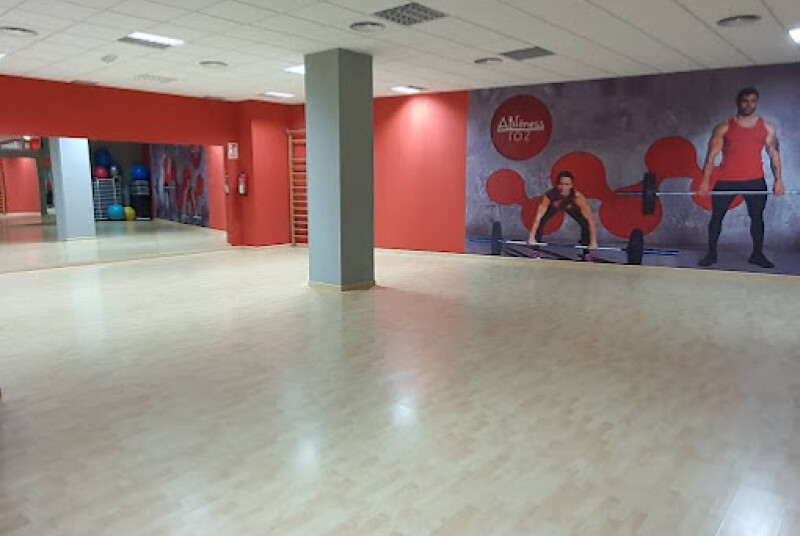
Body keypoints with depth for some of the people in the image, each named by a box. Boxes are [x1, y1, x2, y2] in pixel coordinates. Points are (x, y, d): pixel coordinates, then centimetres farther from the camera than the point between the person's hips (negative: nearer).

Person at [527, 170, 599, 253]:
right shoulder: (549, 195, -41)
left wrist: (593, 242, -44)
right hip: (553, 207, 0)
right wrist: (531, 238, -45)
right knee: (540, 222, -18)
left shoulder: (577, 196, -42)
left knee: (585, 224, -18)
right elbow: (539, 216, -40)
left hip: (572, 208, 0)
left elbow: (590, 219, -40)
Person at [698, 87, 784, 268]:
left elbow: (774, 154, 7)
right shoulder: (724, 128, 0)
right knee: (716, 217, 1)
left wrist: (778, 180, 0)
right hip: (727, 181, -2)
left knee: (757, 217, 8)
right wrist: (705, 181, -10)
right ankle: (711, 254, 12)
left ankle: (757, 254, 20)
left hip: (755, 181, 2)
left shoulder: (767, 127, 7)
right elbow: (712, 155, -4)